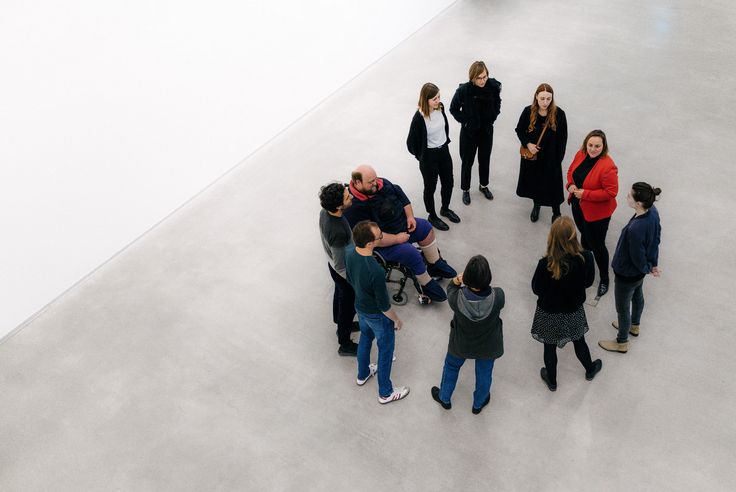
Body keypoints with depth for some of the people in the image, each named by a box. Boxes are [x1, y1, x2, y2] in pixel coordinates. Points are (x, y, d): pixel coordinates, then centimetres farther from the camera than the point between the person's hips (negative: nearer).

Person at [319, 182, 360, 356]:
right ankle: (345, 344, 36)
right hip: (343, 271, -8)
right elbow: (340, 266, -31)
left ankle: (341, 325, 59)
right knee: (349, 304, 15)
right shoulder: (338, 232, -43)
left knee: (340, 295, 31)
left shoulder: (325, 212, -18)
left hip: (332, 262, 8)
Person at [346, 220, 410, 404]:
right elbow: (384, 305, -26)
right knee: (385, 350, 17)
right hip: (377, 315, -7)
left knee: (365, 338, 32)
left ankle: (363, 374, 56)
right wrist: (396, 320, -8)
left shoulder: (349, 253, -20)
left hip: (360, 307, 7)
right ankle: (385, 392, 38)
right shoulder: (375, 271, -41)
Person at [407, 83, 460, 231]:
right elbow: (411, 142, -17)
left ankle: (445, 209, 47)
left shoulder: (440, 108, -10)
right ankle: (432, 216, 35)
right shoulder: (419, 117, -27)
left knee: (448, 183, 21)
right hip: (429, 156, -6)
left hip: (444, 151, 6)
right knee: (430, 188, 14)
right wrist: (421, 156, -4)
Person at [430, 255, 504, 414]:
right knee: (484, 374, 30)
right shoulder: (498, 296, -36)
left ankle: (444, 398, 57)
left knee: (451, 366, 32)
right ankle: (478, 404, 57)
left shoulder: (457, 298, -36)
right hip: (488, 346, 1)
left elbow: (451, 291, -11)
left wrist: (455, 282, -28)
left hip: (461, 344, 0)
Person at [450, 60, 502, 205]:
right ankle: (465, 190, 34)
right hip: (469, 132, -3)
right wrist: (465, 121, -13)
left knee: (485, 160, 21)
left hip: (487, 130, 3)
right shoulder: (464, 90, -25)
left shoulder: (493, 86, -17)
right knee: (467, 162, 14)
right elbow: (454, 109, -9)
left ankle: (484, 186, 44)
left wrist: (493, 117, -3)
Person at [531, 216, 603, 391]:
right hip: (574, 310, 2)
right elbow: (588, 282, -7)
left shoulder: (546, 264, -34)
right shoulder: (586, 258, -26)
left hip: (549, 313, -2)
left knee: (550, 347, 23)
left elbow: (536, 289, -17)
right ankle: (590, 370, 57)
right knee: (579, 342, 30)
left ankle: (551, 380, 45)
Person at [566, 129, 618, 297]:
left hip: (597, 213, -7)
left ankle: (604, 279, 27)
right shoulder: (581, 154, -8)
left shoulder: (608, 166, -29)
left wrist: (585, 194, -27)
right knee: (585, 236, 29)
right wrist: (570, 184, -11)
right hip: (578, 206, 7)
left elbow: (611, 192, -26)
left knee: (597, 245, 6)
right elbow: (571, 170, 10)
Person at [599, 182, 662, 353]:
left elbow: (638, 257, -27)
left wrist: (647, 268, -6)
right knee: (637, 295, 33)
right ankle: (634, 326, 62)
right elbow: (656, 239, -2)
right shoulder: (652, 211, -18)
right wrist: (653, 264, 8)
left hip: (627, 275, -8)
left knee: (622, 308, 18)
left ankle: (622, 343, 43)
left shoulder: (635, 229, -43)